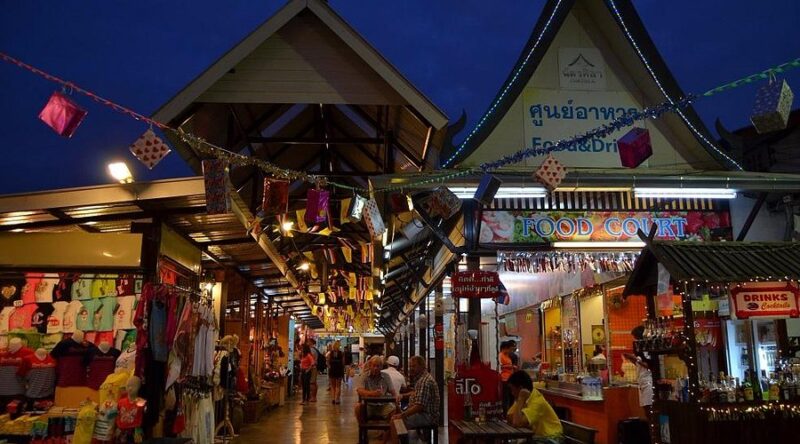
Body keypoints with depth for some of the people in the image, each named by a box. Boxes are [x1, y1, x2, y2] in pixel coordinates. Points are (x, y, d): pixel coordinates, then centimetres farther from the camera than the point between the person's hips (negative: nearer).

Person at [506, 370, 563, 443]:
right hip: (536, 436, 7)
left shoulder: (537, 401, -24)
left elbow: (517, 423, -30)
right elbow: (509, 419, -2)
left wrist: (521, 400, -26)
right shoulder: (524, 398, 1)